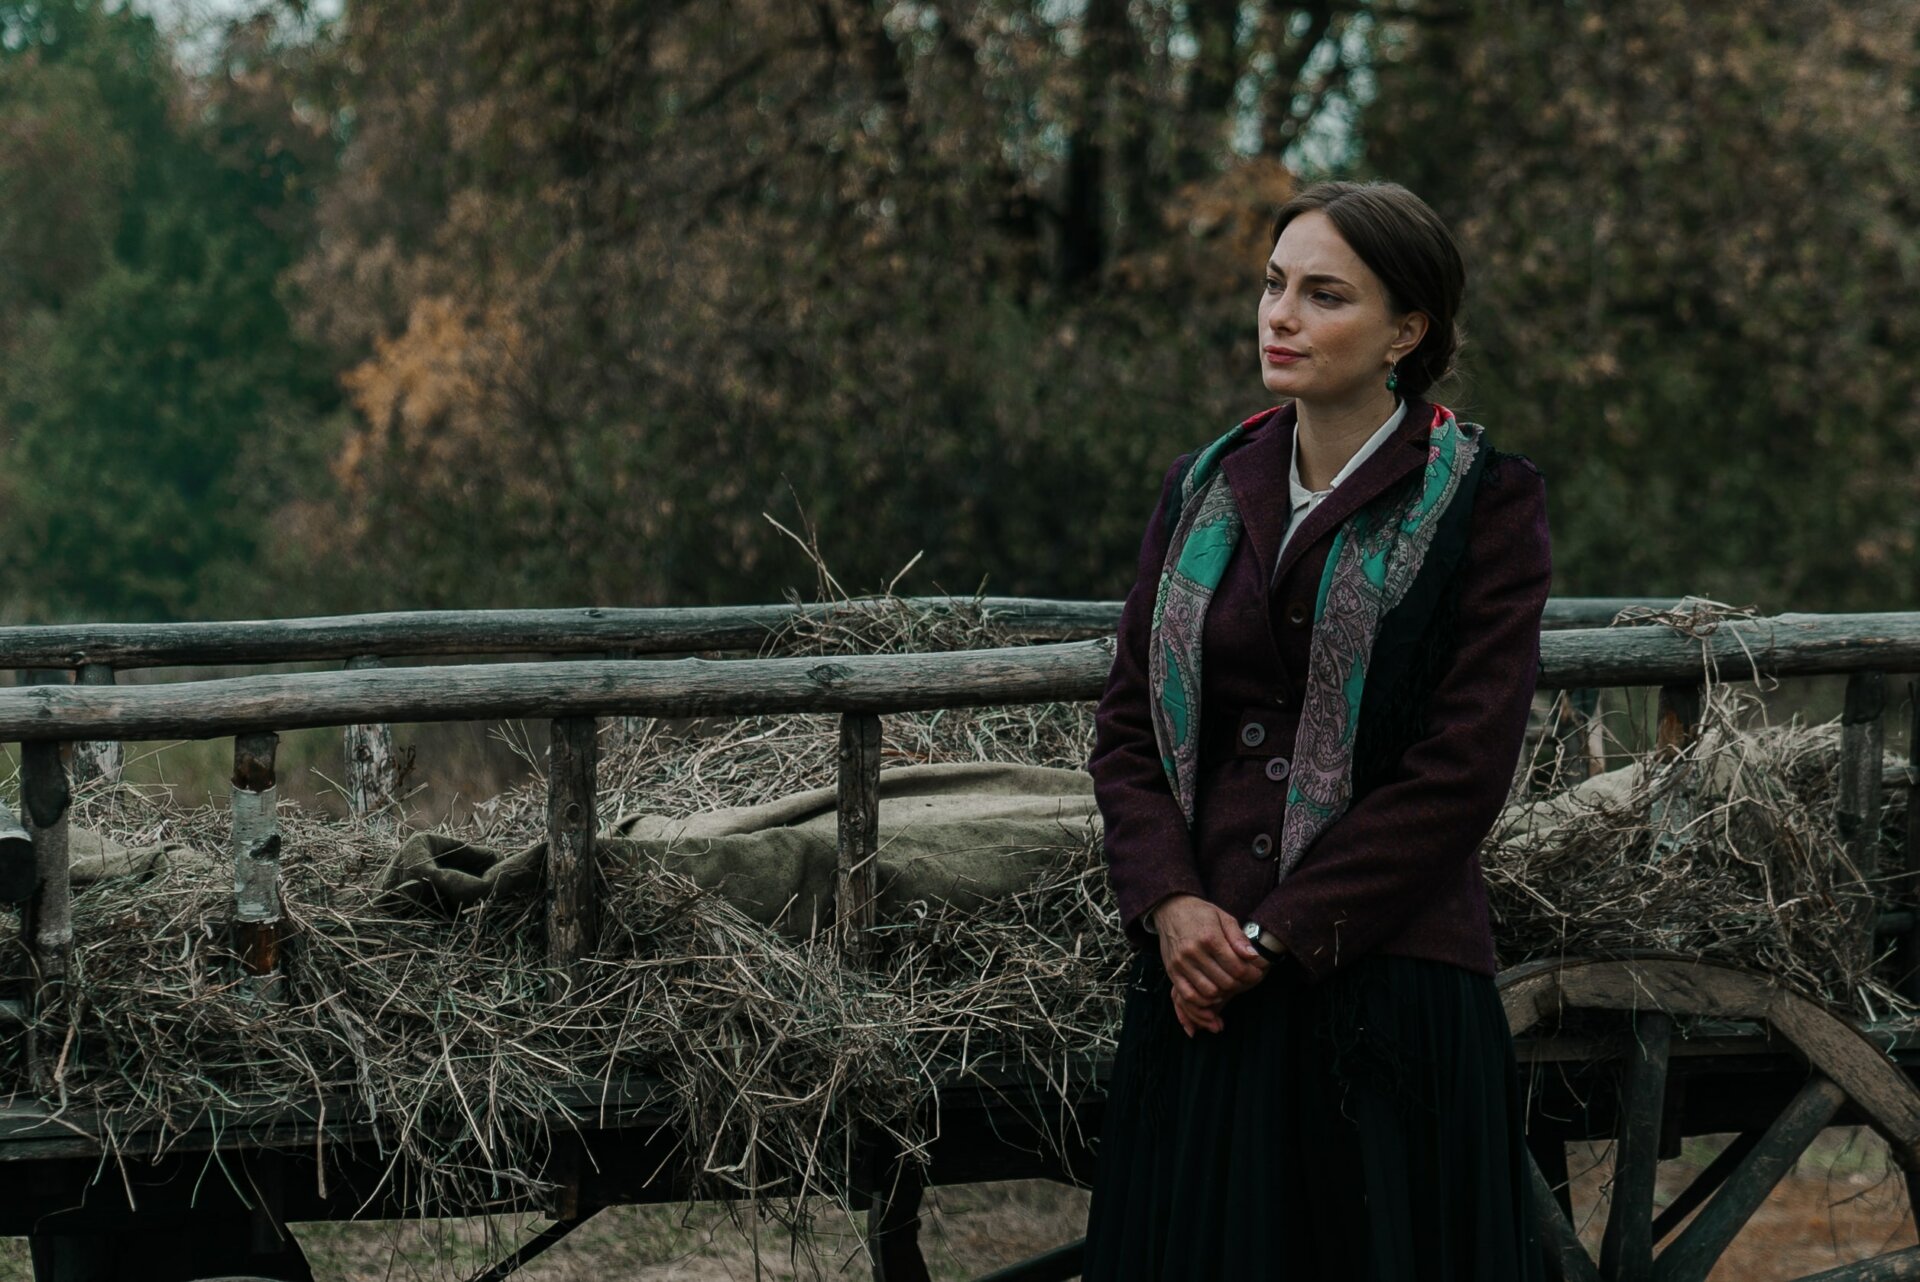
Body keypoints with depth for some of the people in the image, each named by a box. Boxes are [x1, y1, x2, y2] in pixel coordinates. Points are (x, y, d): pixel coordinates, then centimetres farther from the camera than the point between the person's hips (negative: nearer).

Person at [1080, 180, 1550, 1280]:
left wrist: (1278, 935, -12)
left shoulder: (1483, 500, -3)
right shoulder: (1205, 489, 11)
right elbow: (1128, 725, 9)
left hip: (1390, 979, -4)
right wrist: (1170, 902, -9)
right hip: (1200, 977, 4)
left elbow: (1464, 768, -10)